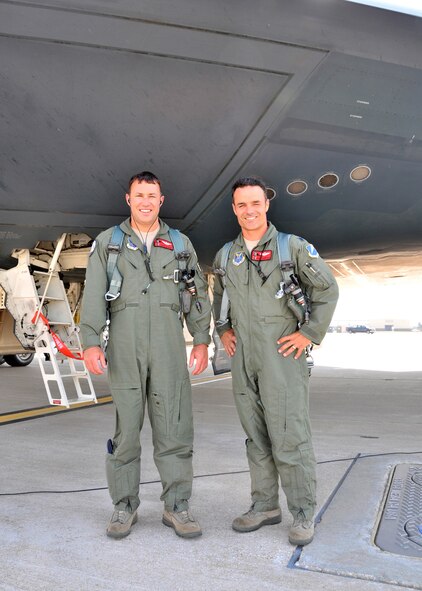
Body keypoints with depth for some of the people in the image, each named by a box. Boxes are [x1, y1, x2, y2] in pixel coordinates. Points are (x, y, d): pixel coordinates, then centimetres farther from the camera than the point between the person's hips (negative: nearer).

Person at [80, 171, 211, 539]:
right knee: (126, 429, 5)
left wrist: (202, 339, 3)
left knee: (173, 427, 2)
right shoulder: (107, 243, 10)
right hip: (124, 349, 0)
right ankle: (125, 507, 21)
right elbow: (94, 295, 3)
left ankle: (176, 506, 15)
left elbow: (197, 294, 11)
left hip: (169, 348, 1)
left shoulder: (180, 244, 14)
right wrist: (91, 341, -7)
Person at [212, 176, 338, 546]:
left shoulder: (294, 247, -4)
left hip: (282, 354, -5)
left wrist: (310, 333, -7)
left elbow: (327, 289, -1)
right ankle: (265, 506, 26)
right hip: (243, 358, 5)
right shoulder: (225, 256, 10)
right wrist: (223, 329, 12)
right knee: (256, 436, 12)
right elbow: (218, 296, 26)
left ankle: (304, 514, 13)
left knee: (289, 436, -3)